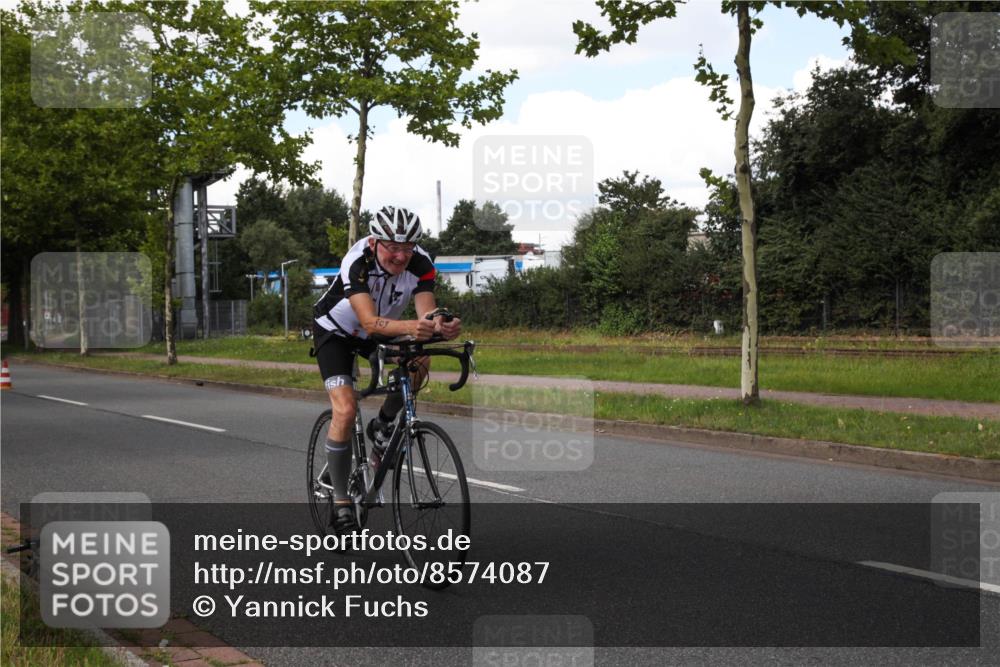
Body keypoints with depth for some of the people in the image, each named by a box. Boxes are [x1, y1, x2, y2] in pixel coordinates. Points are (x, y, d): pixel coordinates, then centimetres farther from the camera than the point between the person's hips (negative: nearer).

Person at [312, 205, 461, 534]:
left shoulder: (420, 263, -25)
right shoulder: (357, 263, -36)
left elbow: (426, 313, -33)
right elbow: (370, 322, -47)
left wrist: (442, 327, -57)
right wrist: (410, 327, -65)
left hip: (381, 333, 4)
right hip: (335, 331, -4)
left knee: (419, 363, -26)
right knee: (345, 410, -21)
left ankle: (383, 427, 1)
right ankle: (340, 503, -7)